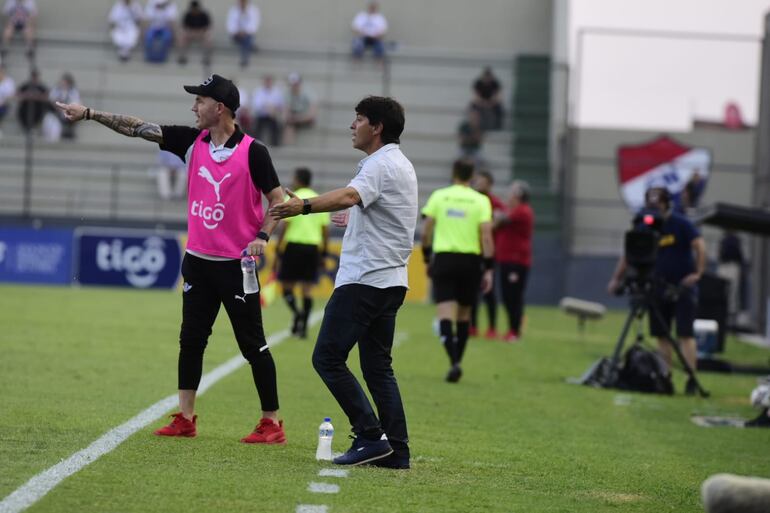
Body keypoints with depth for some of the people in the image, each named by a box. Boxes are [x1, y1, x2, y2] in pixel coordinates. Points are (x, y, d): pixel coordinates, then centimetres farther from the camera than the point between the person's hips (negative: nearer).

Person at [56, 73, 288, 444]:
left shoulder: (253, 152, -11)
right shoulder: (192, 141, 3)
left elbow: (278, 200, -8)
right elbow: (138, 128, 2)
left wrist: (262, 236, -22)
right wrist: (90, 114, -1)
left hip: (236, 264, -6)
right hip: (198, 260, 6)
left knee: (253, 345, -2)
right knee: (190, 341, 9)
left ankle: (272, 423, 4)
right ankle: (185, 418, 16)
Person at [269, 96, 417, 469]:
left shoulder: (381, 164, -13)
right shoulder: (400, 165, 19)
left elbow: (350, 195, -35)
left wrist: (306, 206, -49)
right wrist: (354, 220, 47)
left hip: (365, 280, -10)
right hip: (390, 281, 10)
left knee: (327, 357, -9)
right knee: (377, 366, 10)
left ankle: (370, 436, -12)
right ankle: (396, 450, 6)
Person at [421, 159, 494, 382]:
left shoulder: (439, 196, 2)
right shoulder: (481, 201, 0)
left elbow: (426, 231, 1)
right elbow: (486, 236, -7)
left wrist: (427, 257, 14)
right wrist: (488, 269, -3)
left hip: (443, 258, -1)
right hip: (470, 261, 1)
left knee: (446, 314, -6)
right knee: (464, 314, 17)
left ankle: (454, 362, -24)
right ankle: (457, 361, 25)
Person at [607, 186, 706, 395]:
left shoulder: (681, 224, -7)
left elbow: (699, 246, -14)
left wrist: (698, 272, -25)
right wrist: (617, 278, 1)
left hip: (683, 286, -5)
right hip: (659, 288, 5)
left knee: (685, 334, -10)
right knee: (661, 336, 5)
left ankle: (691, 380, -13)